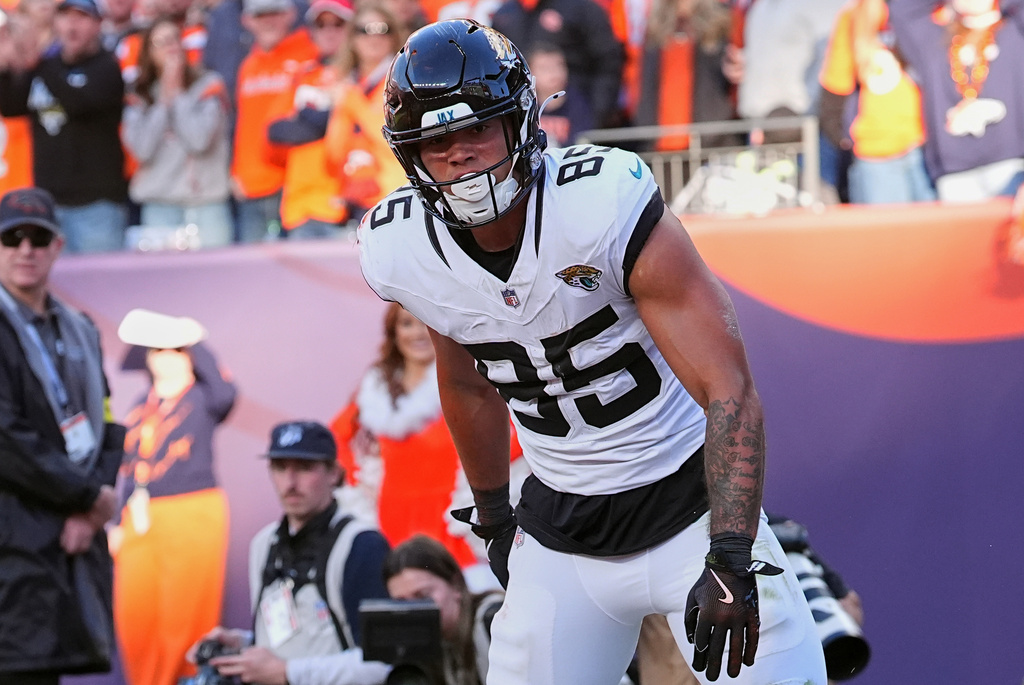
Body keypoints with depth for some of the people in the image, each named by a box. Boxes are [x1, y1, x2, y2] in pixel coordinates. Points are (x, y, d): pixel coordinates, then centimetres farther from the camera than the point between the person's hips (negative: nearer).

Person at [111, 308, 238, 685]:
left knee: (185, 617, -6)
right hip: (139, 522, 5)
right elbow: (127, 467, 19)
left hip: (193, 514, -5)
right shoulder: (140, 407, 18)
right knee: (135, 618, 0)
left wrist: (198, 345, -10)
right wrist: (116, 523, 12)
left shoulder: (201, 399, 2)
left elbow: (225, 394, -22)